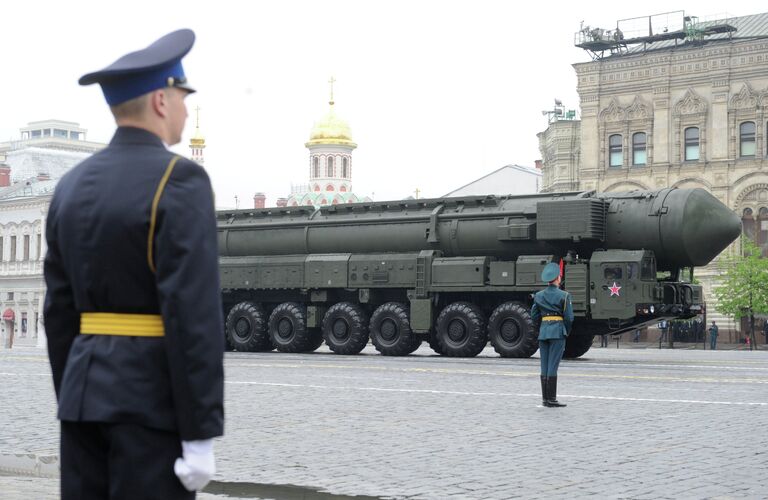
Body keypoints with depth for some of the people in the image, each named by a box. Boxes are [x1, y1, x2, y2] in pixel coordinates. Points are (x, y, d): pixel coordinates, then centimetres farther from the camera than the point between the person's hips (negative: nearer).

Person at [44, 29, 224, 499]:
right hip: (153, 396, -7)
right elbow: (194, 315, -20)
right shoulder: (180, 180, -14)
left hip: (89, 387, 7)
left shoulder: (73, 185, 10)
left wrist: (75, 403, 19)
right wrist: (200, 434, -18)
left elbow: (60, 310, 12)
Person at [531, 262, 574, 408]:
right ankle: (551, 399, -6)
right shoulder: (563, 295, -7)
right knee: (553, 366, -6)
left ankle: (545, 398, 12)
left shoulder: (539, 295, 8)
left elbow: (534, 316, 9)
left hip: (543, 332, 5)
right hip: (558, 332, -5)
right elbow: (569, 317, -7)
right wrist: (566, 332, 8)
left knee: (545, 366, 9)